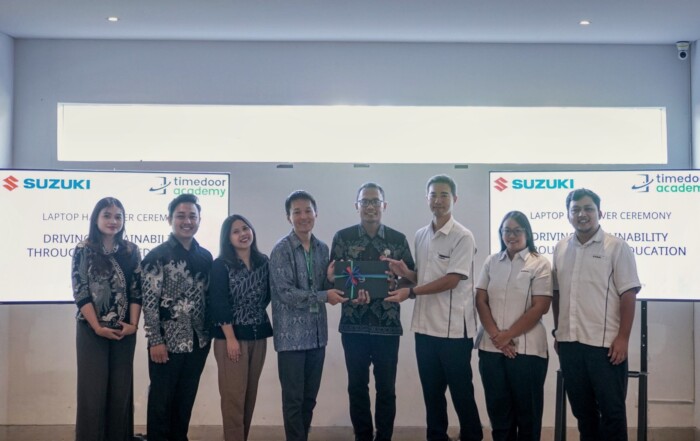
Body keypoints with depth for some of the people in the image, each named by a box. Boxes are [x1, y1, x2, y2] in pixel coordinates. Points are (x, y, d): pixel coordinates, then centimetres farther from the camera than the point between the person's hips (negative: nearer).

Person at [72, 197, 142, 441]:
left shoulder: (131, 251, 6)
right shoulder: (83, 250, -1)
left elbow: (137, 290, 4)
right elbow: (80, 292, -6)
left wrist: (133, 324, -7)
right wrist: (98, 327, -12)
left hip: (124, 331, 3)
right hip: (92, 331, -2)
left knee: (121, 391, 7)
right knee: (93, 391, 1)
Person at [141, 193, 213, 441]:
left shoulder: (206, 257, 8)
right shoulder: (157, 256, -8)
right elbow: (149, 301, -11)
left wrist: (209, 333, 9)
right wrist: (155, 340, -15)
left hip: (197, 341, 5)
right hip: (168, 340, -5)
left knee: (186, 400, 15)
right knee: (161, 401, 6)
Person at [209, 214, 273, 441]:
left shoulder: (263, 262, 6)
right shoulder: (221, 265, -8)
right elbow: (219, 304, -12)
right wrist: (231, 338, -16)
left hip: (258, 336, 5)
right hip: (231, 335, -5)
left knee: (250, 393, 11)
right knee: (234, 396, -3)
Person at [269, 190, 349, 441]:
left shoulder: (322, 249, 8)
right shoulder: (281, 250, -10)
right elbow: (285, 292, -17)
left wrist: (330, 279, -8)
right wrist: (324, 296, -19)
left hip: (317, 333, 6)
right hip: (291, 335, -6)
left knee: (310, 397, 15)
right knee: (293, 399, 3)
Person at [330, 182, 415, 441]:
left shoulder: (398, 239, 5)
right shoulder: (342, 237, 4)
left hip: (387, 325, 0)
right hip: (353, 324, 0)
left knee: (386, 388, 5)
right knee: (357, 387, 8)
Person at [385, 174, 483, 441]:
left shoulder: (463, 237, -10)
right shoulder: (420, 236, 11)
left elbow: (451, 280, -16)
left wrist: (410, 292, -17)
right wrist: (405, 272, -2)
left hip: (454, 328, -6)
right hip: (425, 326, 6)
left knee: (461, 391, 5)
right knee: (431, 391, 14)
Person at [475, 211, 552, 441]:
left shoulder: (540, 264, -2)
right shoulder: (491, 262, 9)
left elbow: (540, 307, -9)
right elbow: (481, 301, 5)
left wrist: (508, 335, -12)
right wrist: (496, 335, -9)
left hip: (527, 348, -3)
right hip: (491, 347, 3)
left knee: (527, 408, 6)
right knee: (497, 407, 9)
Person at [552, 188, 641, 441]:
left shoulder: (617, 247, -5)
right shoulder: (560, 249, 10)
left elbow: (628, 295, -8)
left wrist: (623, 337, -14)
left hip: (605, 343, -5)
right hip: (569, 343, 5)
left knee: (611, 410, 4)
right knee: (582, 408, 15)